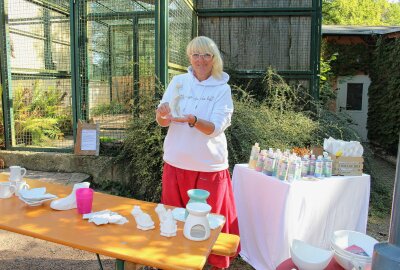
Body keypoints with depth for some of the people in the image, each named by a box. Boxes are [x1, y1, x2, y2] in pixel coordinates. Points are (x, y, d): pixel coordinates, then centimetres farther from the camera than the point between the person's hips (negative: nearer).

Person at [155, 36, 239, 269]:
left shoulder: (222, 88, -4)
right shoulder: (178, 82, 3)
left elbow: (215, 128, -15)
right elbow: (162, 122, 1)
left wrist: (192, 120, -33)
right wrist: (162, 114, -22)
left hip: (209, 165, -3)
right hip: (176, 161, 3)